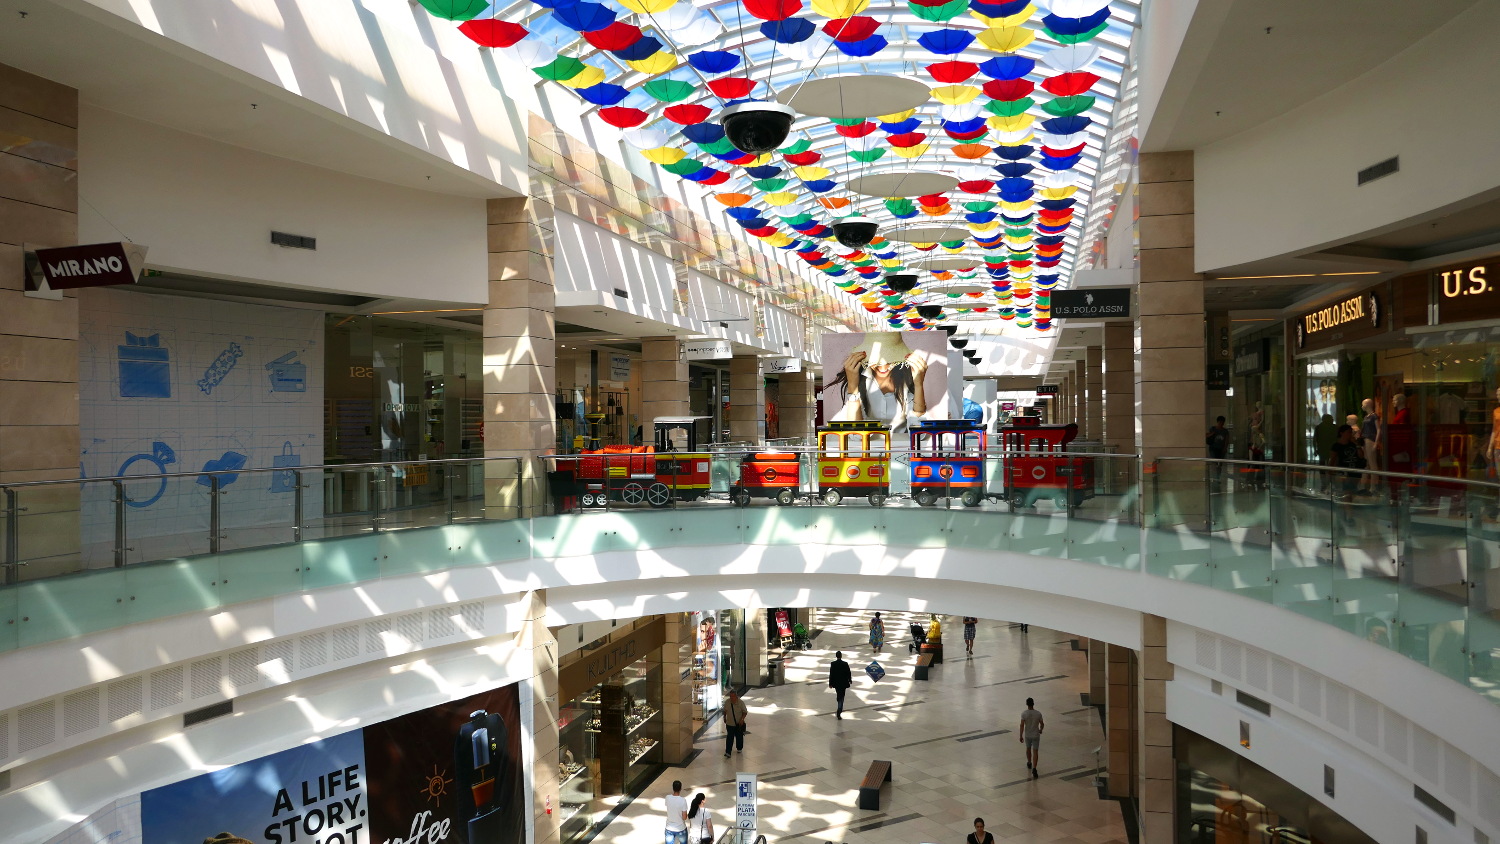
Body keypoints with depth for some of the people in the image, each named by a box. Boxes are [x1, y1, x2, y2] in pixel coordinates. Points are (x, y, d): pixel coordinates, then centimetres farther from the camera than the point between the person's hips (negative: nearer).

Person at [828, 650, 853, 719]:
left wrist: (830, 683, 2)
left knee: (839, 695, 23)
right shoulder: (845, 664, -14)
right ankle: (839, 713, -8)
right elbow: (848, 673, -5)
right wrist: (850, 680, 13)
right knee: (841, 697, 2)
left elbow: (831, 674, -6)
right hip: (843, 683, -2)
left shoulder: (833, 664, -10)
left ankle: (840, 708, 38)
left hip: (836, 683, 2)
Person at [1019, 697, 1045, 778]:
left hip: (1027, 735, 1)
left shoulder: (1024, 714, -15)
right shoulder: (1038, 714, -13)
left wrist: (1021, 736, -6)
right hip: (1036, 735, -1)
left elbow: (1022, 725, -15)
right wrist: (1040, 730, 20)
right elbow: (1042, 724, -2)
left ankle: (1029, 763, 43)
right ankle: (1034, 769, -8)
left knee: (1028, 748, 24)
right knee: (1035, 751, 3)